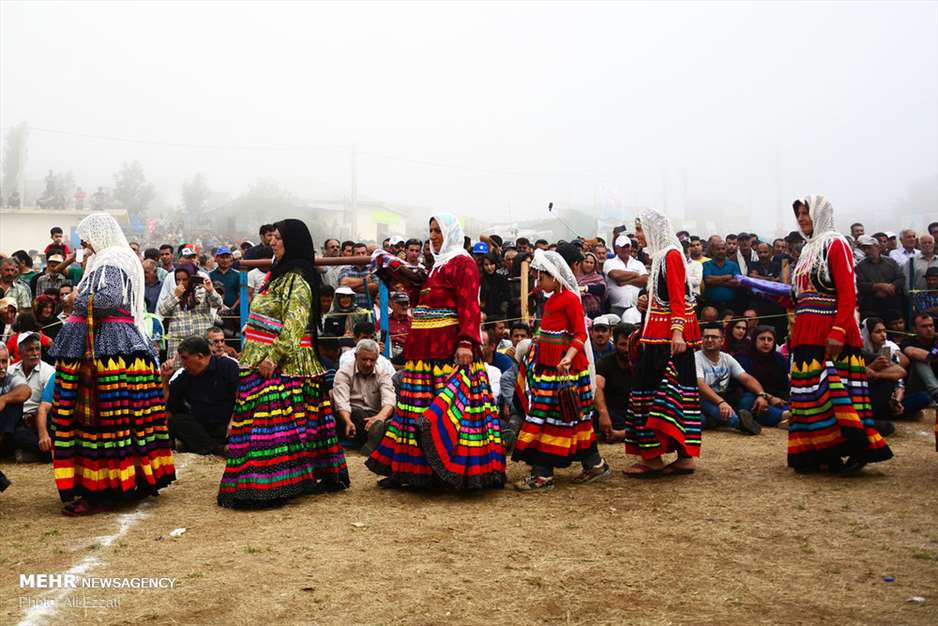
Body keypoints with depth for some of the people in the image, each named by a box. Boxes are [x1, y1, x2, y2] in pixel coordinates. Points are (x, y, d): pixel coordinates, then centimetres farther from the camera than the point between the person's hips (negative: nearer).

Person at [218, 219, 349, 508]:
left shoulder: (297, 280, -11)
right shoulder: (280, 275, 18)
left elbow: (293, 326, -19)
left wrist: (273, 356, -24)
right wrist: (258, 356, 17)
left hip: (284, 363, -10)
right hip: (263, 362, 10)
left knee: (276, 422, -8)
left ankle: (268, 484, -5)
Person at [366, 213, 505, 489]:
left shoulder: (462, 263, -5)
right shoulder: (436, 264, 21)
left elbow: (469, 306, -15)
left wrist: (466, 342, -25)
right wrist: (411, 285, 10)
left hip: (451, 346, -9)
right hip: (426, 347, 9)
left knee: (453, 403, -13)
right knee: (418, 403, 10)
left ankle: (458, 467, -8)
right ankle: (406, 468, 16)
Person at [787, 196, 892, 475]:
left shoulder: (835, 244, -4)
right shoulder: (808, 249, 19)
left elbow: (847, 292, -13)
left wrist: (838, 331, -22)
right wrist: (795, 333, 10)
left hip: (830, 332, -8)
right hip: (806, 333, 8)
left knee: (833, 389, -10)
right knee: (810, 392, 7)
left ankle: (856, 450, -3)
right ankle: (819, 454, 13)